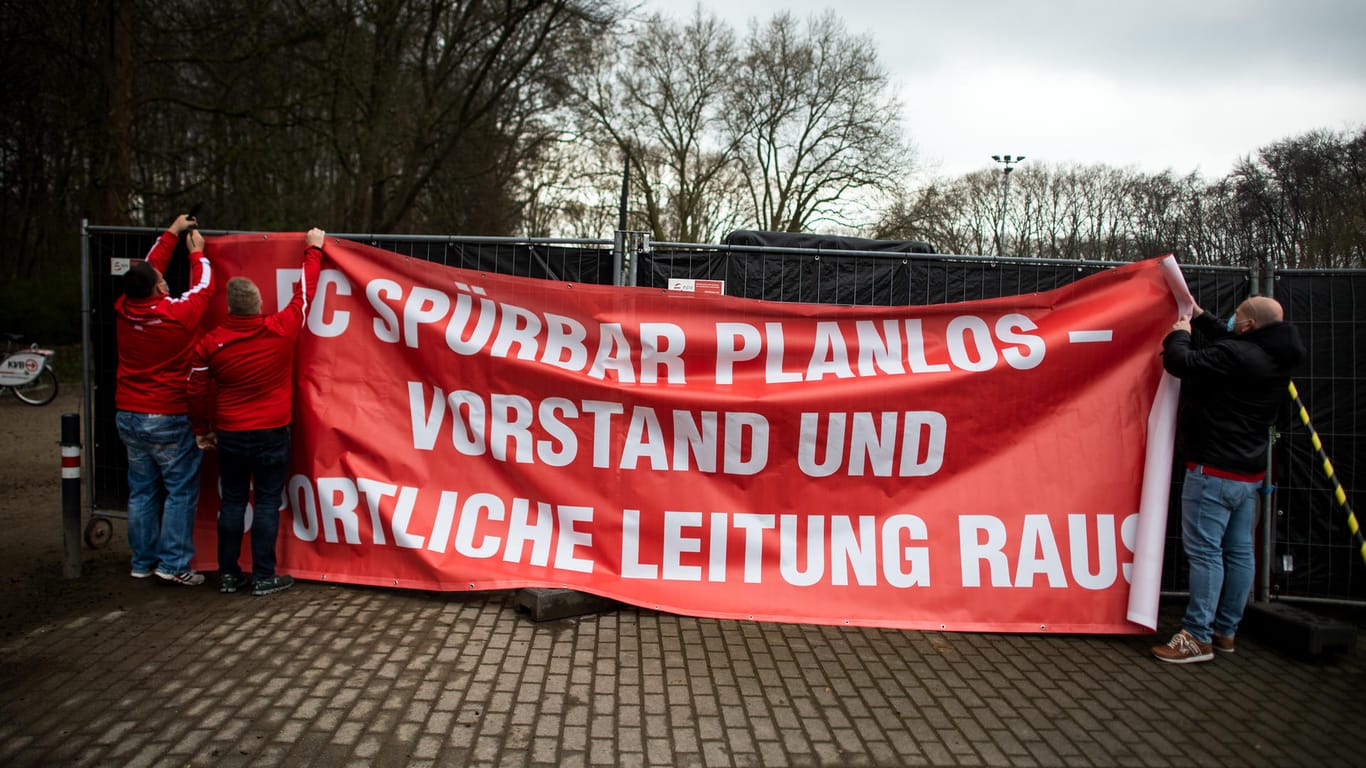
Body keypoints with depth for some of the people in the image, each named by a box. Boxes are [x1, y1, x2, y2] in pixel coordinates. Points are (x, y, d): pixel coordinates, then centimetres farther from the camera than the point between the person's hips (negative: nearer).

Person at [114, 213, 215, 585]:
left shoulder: (123, 310, -3)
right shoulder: (177, 314, -17)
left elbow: (148, 268, 13)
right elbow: (203, 286, 2)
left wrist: (172, 233, 22)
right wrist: (197, 251, 18)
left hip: (128, 415, 6)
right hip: (169, 419, -6)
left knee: (142, 491, 13)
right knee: (181, 490, 3)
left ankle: (143, 561, 21)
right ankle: (173, 563, 2)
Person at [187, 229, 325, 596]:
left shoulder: (210, 343, -6)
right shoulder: (281, 330, -12)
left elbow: (197, 390, 3)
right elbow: (305, 293, 2)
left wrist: (201, 429, 18)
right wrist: (313, 250, 16)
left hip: (230, 436, 2)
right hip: (271, 435, -2)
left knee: (232, 502, 13)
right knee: (267, 504, 4)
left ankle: (228, 574, 20)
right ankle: (264, 577, 7)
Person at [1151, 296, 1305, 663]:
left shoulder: (1235, 356, -21)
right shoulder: (1275, 360, 9)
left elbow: (1181, 362, -21)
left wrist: (1180, 333, -1)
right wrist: (1199, 316, 32)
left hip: (1214, 470, -9)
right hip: (1249, 471, 10)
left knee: (1204, 551, -6)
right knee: (1239, 551, 12)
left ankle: (1198, 637, -4)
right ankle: (1226, 631, 22)